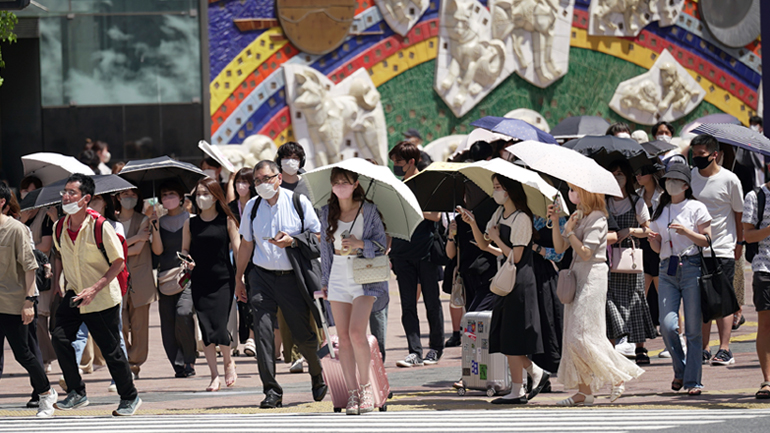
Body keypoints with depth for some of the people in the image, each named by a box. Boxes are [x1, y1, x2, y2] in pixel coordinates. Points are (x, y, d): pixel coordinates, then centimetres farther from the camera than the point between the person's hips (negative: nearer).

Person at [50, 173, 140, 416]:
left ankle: (130, 398, 18)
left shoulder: (99, 227, -19)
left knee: (110, 349, 0)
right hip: (74, 295, 5)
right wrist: (55, 283, 9)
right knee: (59, 337, -11)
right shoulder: (60, 227, -1)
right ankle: (77, 393, 1)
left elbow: (118, 261, -15)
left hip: (103, 298, -5)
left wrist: (94, 289, -22)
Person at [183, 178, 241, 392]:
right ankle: (214, 375, 8)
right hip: (199, 283, 3)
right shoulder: (190, 224, 7)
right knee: (206, 328, -1)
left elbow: (237, 250, -1)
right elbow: (184, 249, 15)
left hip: (223, 280, -3)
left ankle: (228, 362, 18)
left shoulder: (227, 221, 0)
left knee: (219, 327, -11)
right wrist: (186, 260, -7)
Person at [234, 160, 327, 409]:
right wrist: (238, 278, 17)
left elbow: (318, 235, 1)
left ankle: (318, 376, 32)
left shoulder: (298, 202, -2)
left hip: (291, 277, -2)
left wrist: (293, 241, -16)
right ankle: (271, 391, -7)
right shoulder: (252, 207, 7)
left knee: (303, 334, 3)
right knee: (263, 330, -10)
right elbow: (247, 244, 16)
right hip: (261, 277, 2)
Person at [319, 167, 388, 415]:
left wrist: (360, 244, -17)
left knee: (356, 332, -17)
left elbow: (382, 244, 0)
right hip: (338, 277, 4)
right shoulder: (327, 213, 8)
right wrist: (325, 280, 16)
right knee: (343, 337, 1)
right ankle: (352, 393, 6)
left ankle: (365, 385, 0)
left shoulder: (369, 211, -2)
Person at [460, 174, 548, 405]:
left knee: (512, 338, -5)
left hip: (519, 280, -9)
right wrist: (473, 224, 0)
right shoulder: (500, 213, 12)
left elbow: (515, 256, -17)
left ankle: (517, 391, 0)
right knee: (504, 335, 8)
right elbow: (484, 244, 14)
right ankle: (537, 373, 19)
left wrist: (496, 239, -7)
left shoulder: (521, 218, -15)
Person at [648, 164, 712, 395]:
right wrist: (652, 239, -2)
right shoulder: (661, 211, 16)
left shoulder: (696, 208, 2)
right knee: (667, 326, -10)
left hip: (691, 267, -4)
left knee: (693, 328, -4)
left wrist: (686, 232, -16)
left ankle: (693, 380, 2)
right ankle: (680, 370, 14)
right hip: (667, 270, 4)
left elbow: (707, 240, -1)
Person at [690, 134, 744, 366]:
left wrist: (740, 243, 5)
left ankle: (725, 349, -8)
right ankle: (703, 349, 11)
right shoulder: (690, 176, 4)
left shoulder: (729, 180, -5)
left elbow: (739, 213, 4)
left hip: (722, 248, -4)